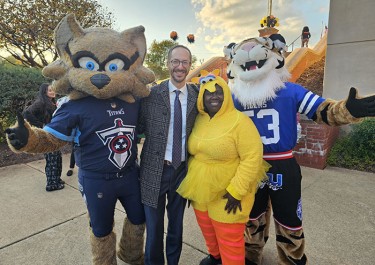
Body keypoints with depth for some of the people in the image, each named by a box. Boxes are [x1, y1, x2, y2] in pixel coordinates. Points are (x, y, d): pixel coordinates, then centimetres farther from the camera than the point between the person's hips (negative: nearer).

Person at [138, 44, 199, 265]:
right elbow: (141, 127, -3)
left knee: (177, 224, 22)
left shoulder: (197, 95, -1)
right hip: (155, 169, -2)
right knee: (153, 226, 15)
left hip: (182, 169, 2)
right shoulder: (152, 94, -7)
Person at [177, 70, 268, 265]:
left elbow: (252, 158, -20)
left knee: (229, 241, 8)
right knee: (207, 231, 26)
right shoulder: (199, 120, 2)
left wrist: (235, 191, -22)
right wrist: (191, 183, 11)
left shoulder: (240, 121, -17)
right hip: (201, 191, 7)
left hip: (227, 194, -6)